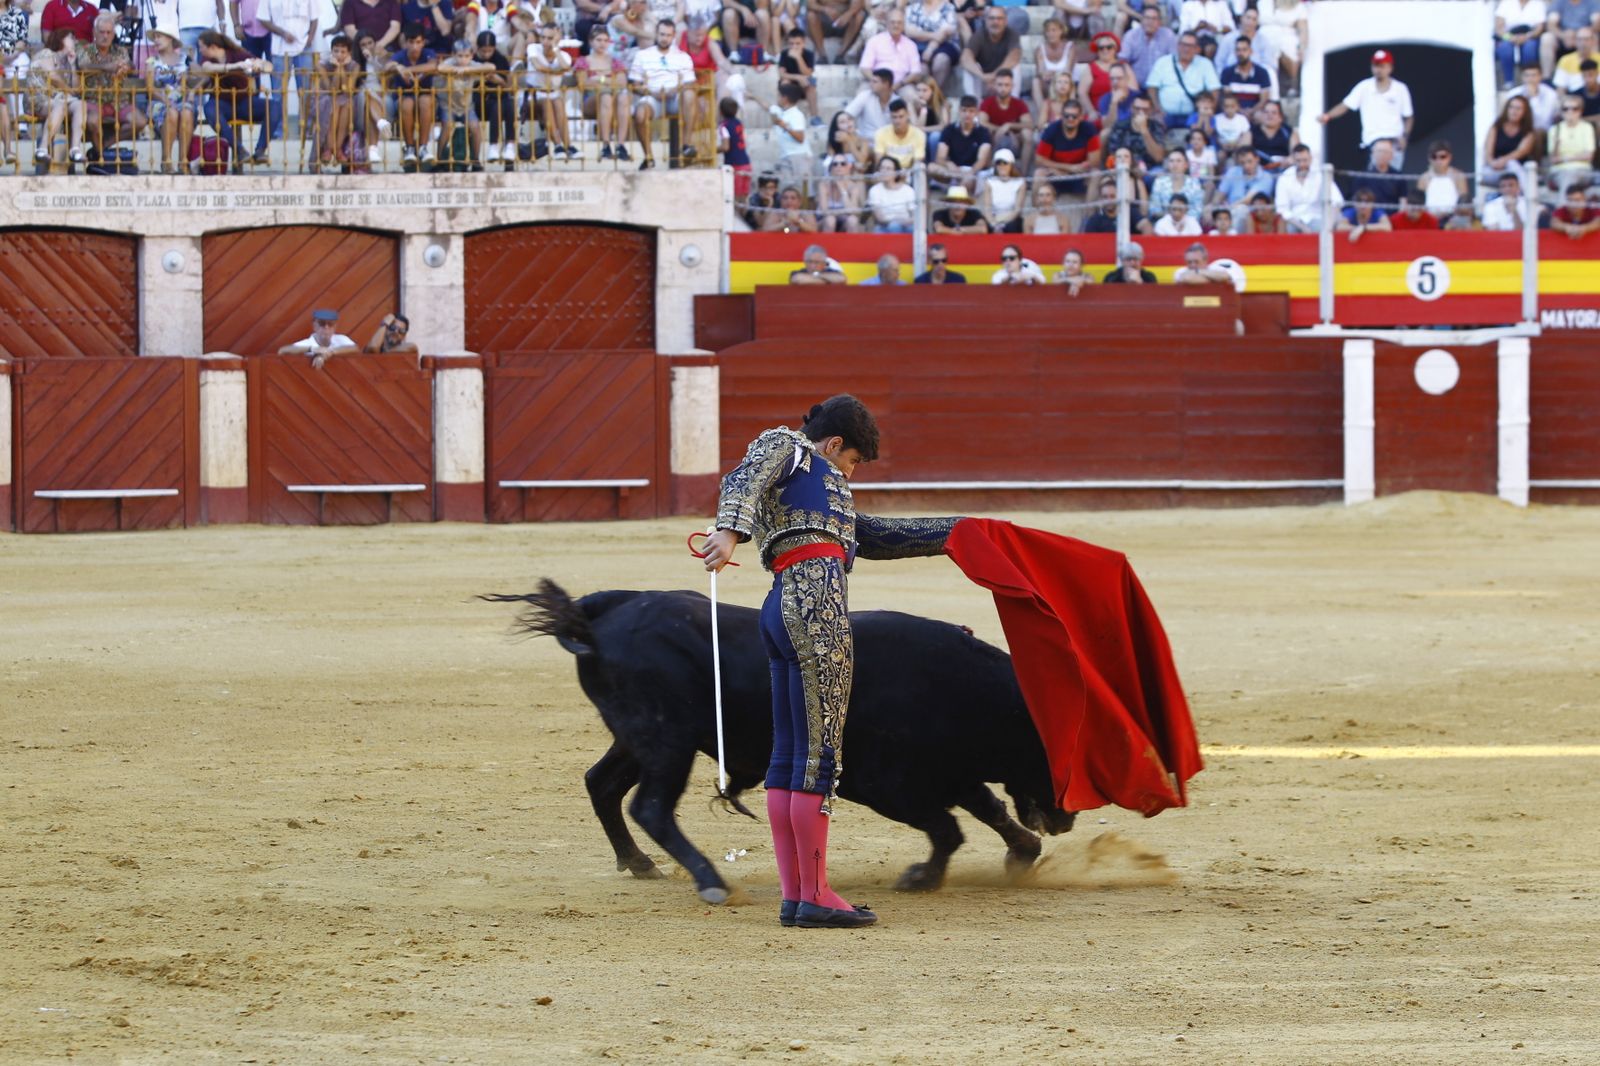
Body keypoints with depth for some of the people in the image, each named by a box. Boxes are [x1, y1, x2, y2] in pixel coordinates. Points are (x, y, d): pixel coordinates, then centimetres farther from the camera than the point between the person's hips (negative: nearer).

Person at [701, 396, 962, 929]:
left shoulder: (819, 492, 34)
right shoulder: (785, 447, 10)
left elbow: (873, 536, 39)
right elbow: (743, 480, -11)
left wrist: (955, 532, 43)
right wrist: (730, 531, -31)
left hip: (782, 609, 10)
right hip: (817, 597, -10)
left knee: (789, 756, 9)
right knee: (820, 754, -8)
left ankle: (794, 895, 11)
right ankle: (815, 895, -8)